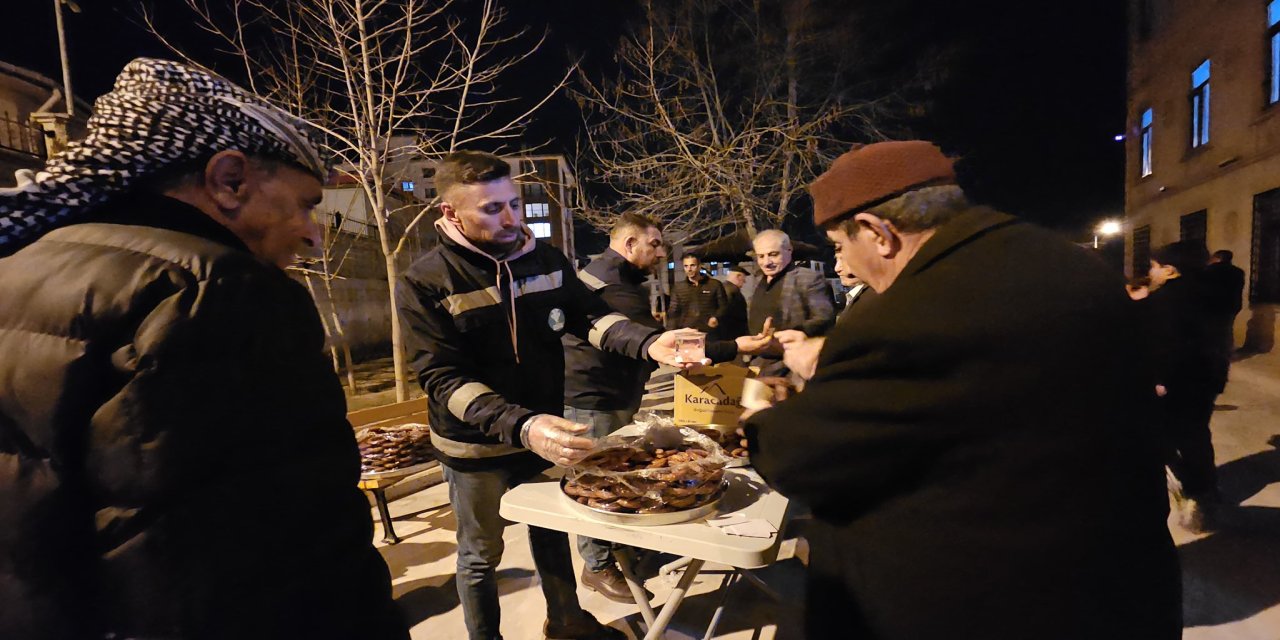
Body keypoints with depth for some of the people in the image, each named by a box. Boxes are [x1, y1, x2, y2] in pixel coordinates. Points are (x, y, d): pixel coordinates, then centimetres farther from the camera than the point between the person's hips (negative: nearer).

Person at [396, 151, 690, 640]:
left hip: (545, 430, 5)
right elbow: (445, 380, -25)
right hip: (476, 448, -4)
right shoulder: (423, 284, -20)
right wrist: (520, 426, -41)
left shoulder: (545, 259, -5)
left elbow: (588, 316, -8)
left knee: (552, 531, 25)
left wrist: (648, 343, -29)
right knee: (481, 556, 16)